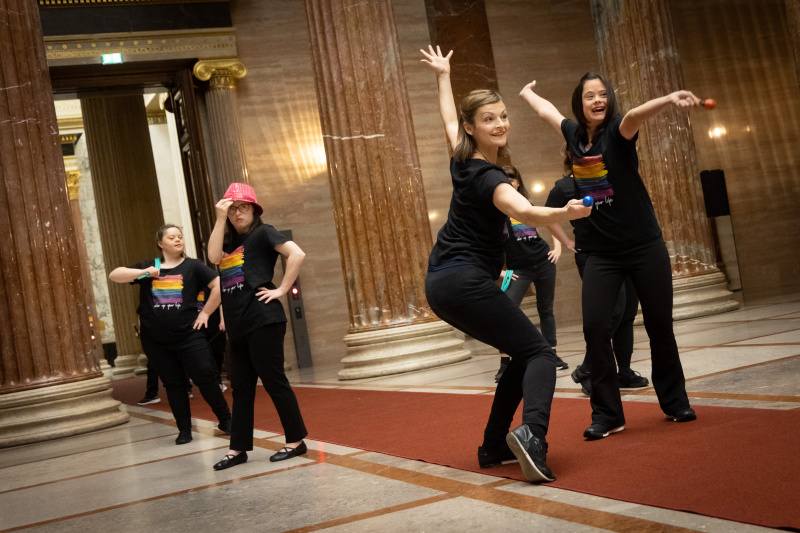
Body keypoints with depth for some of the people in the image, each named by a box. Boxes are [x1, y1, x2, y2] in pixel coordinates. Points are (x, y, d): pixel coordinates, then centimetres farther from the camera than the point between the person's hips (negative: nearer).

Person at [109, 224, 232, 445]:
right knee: (173, 384, 9)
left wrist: (205, 312, -6)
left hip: (188, 336, -3)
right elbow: (114, 275, 1)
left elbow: (219, 285, -5)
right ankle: (184, 430, 18)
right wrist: (144, 272, -15)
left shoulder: (192, 266, 2)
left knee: (205, 378, -5)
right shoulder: (148, 268, 9)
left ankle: (225, 420, 11)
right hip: (155, 341, 3)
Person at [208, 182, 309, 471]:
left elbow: (297, 254, -16)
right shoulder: (229, 241, 18)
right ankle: (238, 448, 16)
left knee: (273, 381, -3)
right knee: (241, 387, 10)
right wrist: (220, 219, -5)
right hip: (237, 325, 7)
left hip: (262, 320, -7)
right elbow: (213, 257, -4)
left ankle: (296, 441, 8)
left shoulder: (262, 233, -2)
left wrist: (281, 289, -15)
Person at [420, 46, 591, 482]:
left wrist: (443, 76, 44)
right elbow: (526, 213, -37)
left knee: (521, 355, 15)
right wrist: (566, 213, -53)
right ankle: (531, 433, -38)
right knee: (539, 353, -13)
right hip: (467, 283, -10)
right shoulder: (488, 178, -17)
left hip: (441, 284, 10)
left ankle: (494, 445, 13)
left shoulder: (463, 160, 9)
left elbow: (448, 121, 30)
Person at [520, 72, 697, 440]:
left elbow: (635, 116, -32)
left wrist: (669, 100, -53)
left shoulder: (617, 131, -9)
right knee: (595, 328, -8)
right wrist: (527, 93, 44)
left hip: (645, 246, -3)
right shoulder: (574, 135, 5)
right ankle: (607, 414, 5)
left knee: (659, 325, 4)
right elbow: (547, 110, 26)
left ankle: (675, 402, 25)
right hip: (601, 253, 3)